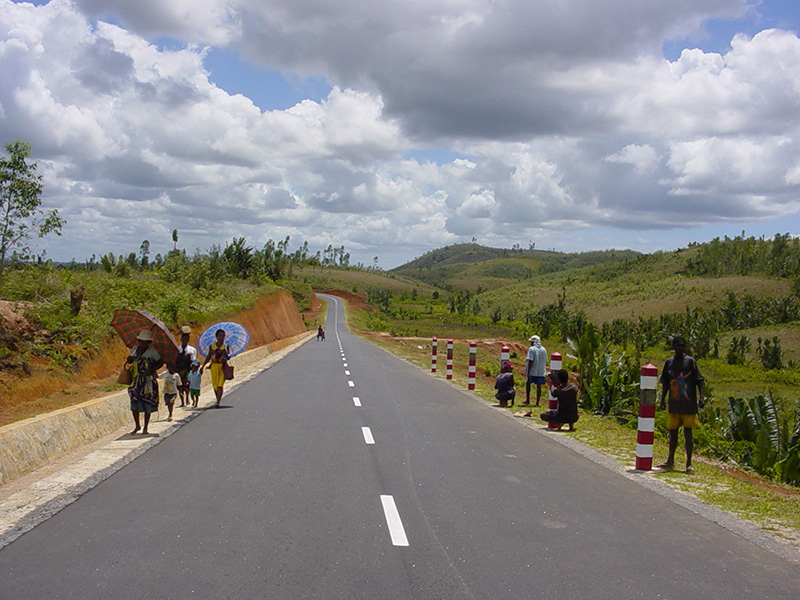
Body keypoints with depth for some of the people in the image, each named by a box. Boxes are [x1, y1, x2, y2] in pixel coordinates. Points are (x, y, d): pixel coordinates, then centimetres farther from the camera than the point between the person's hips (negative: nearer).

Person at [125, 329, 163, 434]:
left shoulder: (152, 351, -7)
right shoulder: (135, 348, 8)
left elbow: (160, 362, -4)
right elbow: (130, 361, 20)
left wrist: (151, 370, -17)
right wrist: (129, 359, -4)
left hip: (148, 380, -4)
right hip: (136, 379, 4)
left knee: (147, 404, 0)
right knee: (134, 401, -4)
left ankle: (145, 428, 11)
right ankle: (137, 425, 12)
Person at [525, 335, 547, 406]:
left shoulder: (532, 349, -10)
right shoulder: (544, 349, 9)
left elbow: (530, 361, -16)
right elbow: (545, 361, 13)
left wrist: (528, 372, -16)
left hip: (532, 371, -4)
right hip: (541, 371, 4)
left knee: (528, 384, 13)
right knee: (539, 386, 5)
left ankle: (527, 400, 13)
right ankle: (537, 402, 4)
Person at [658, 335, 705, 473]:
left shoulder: (690, 361, -1)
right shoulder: (669, 362, 9)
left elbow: (699, 380, -2)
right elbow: (665, 383, 15)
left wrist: (701, 397, -13)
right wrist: (662, 400, 11)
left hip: (688, 405, -4)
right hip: (673, 405, 4)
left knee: (688, 433, -2)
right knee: (672, 432, 12)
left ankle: (689, 464, 4)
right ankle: (670, 461, 25)